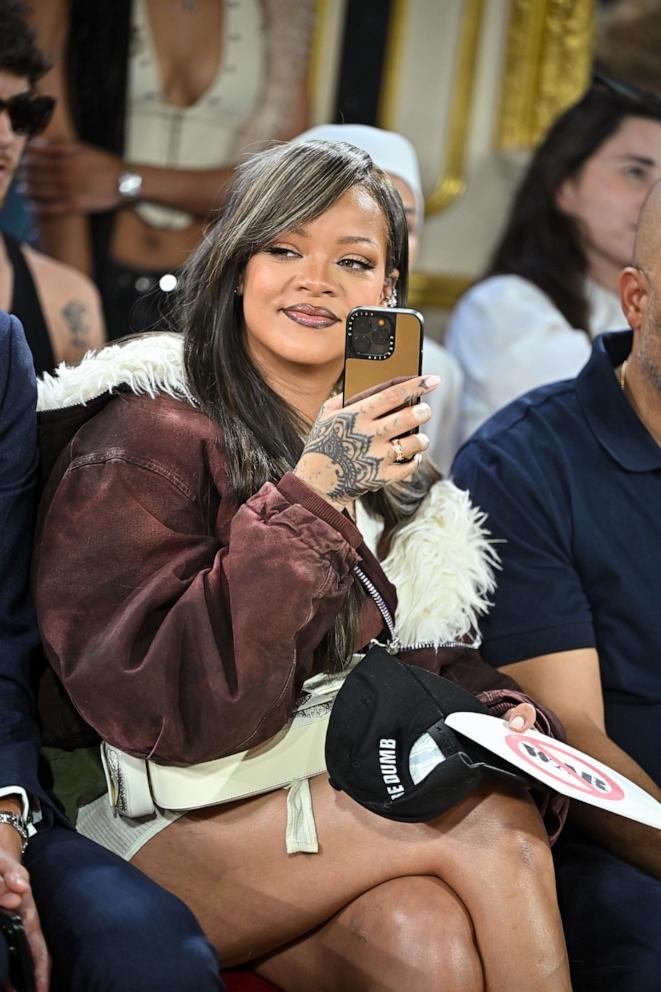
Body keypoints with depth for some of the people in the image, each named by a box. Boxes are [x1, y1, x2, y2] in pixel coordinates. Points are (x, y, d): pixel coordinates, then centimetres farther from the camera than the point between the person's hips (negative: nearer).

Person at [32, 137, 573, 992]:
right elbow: (168, 712, -17)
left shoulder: (385, 454, 13)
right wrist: (308, 497, -22)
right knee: (491, 825, -26)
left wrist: (497, 714, -6)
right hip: (166, 832, -5)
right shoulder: (145, 440, -8)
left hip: (356, 808, 5)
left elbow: (431, 661, 17)